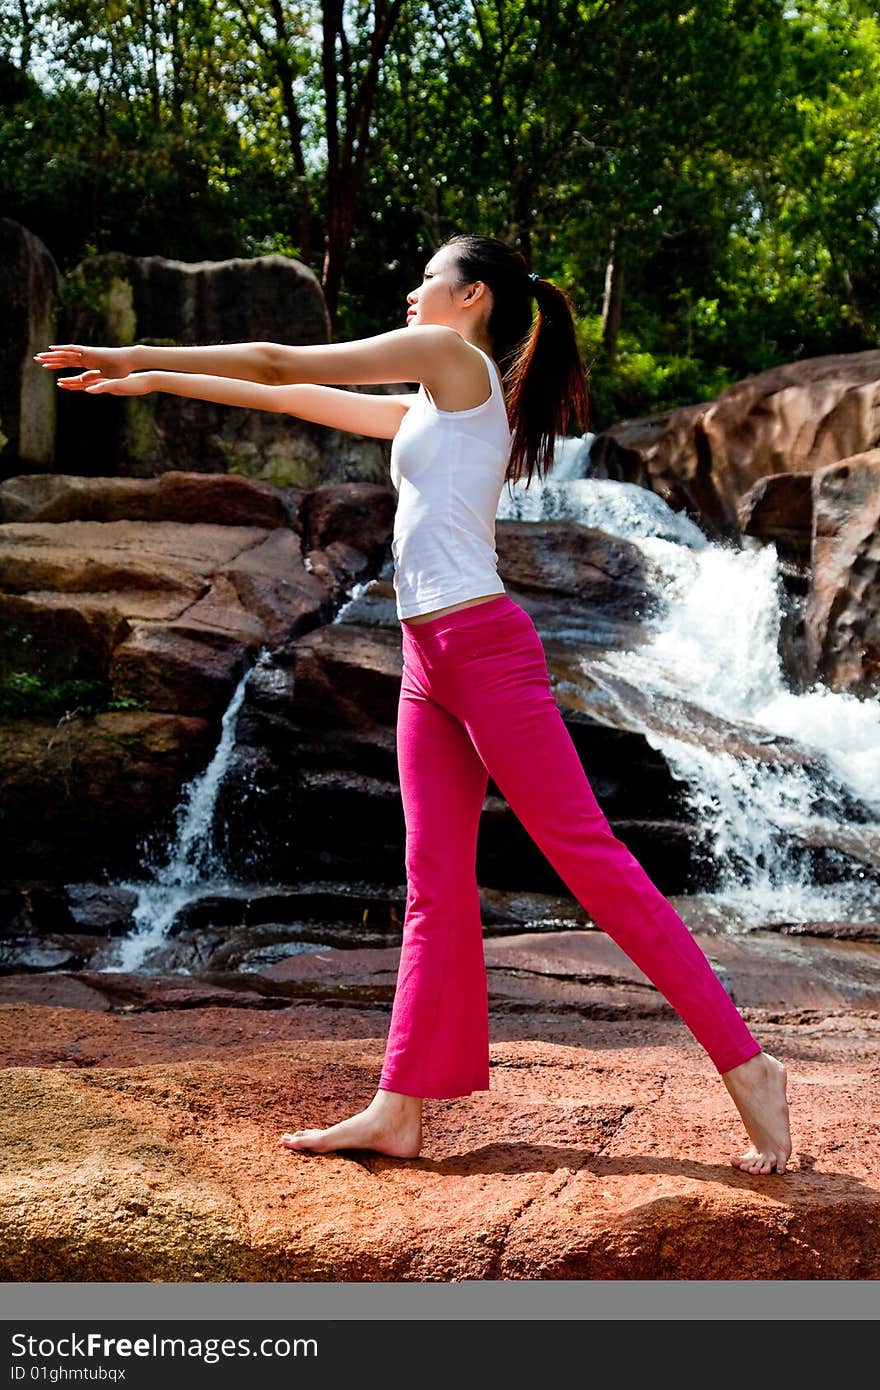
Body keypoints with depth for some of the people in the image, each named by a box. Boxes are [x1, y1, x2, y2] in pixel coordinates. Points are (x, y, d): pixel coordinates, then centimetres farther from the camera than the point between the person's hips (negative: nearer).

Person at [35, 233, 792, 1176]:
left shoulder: (454, 358, -1)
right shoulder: (435, 407, 23)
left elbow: (281, 366, 1)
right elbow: (301, 400, 30)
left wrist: (140, 356, 10)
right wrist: (155, 382, 31)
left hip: (484, 648, -9)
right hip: (429, 664, 9)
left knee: (591, 860, -9)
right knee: (435, 884, 5)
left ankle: (745, 1064, -6)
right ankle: (400, 1110, 6)